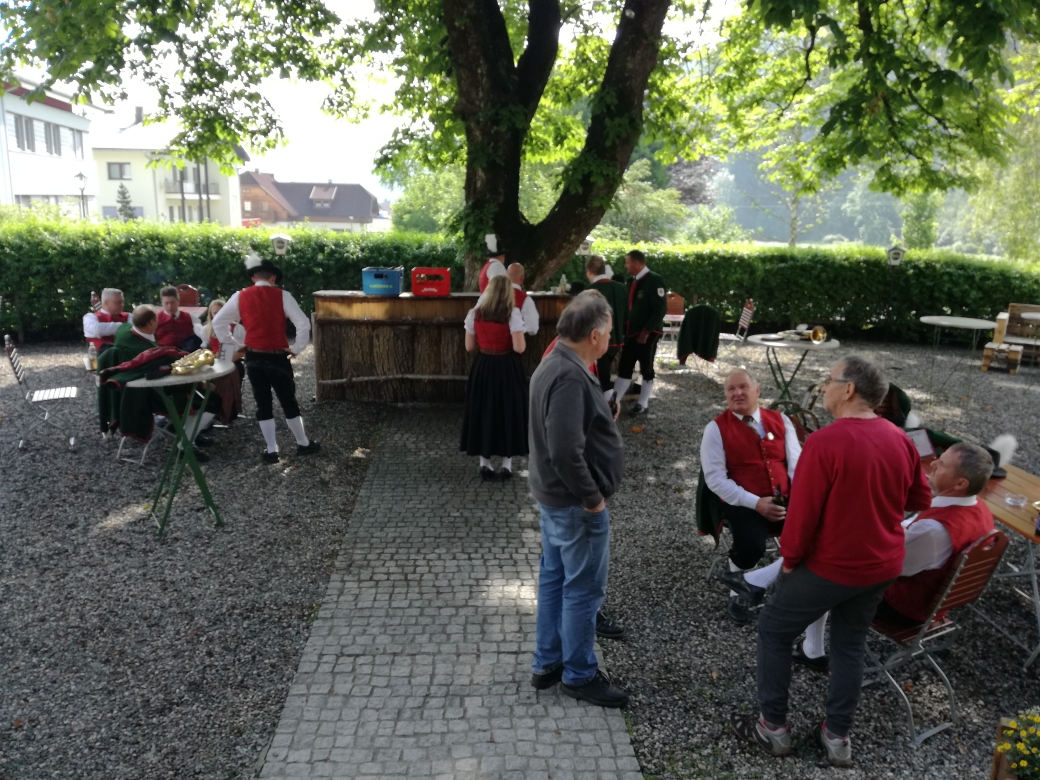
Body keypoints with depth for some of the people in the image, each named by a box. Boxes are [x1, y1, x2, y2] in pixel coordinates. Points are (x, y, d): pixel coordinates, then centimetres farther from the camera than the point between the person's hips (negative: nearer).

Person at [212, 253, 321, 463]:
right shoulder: (282, 296, -7)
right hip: (278, 357, -2)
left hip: (253, 357, 2)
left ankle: (271, 451, 14)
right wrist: (296, 348, -3)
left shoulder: (240, 297, 2)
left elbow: (218, 321, 6)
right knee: (288, 401, 11)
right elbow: (304, 323, -13)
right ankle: (303, 444, 23)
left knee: (263, 404, 11)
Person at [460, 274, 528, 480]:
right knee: (507, 410, 7)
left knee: (482, 410, 12)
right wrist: (521, 338, 4)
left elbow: (469, 347, 2)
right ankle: (506, 464, 11)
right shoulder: (512, 314, -13)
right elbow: (519, 348, -17)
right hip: (507, 368, -3)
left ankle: (484, 464, 15)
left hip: (483, 367, 3)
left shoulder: (475, 314, -1)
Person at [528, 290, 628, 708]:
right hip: (575, 504, -10)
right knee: (583, 590, 5)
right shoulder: (571, 377, -26)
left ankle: (547, 664, 33)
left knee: (554, 579, 19)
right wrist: (591, 498, -20)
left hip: (553, 497, 10)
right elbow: (566, 453, -31)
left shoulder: (554, 364, 7)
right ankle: (579, 675, 22)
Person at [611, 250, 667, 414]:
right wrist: (625, 327, 7)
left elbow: (660, 309, -18)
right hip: (631, 332, 7)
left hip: (648, 333, -7)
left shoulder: (655, 281, -13)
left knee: (646, 369, 6)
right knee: (624, 367, 8)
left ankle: (643, 403, 18)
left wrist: (646, 331, -20)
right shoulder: (631, 281, 9)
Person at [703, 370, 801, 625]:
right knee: (751, 546, -31)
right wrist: (755, 503, -17)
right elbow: (715, 478, -8)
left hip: (785, 500, 4)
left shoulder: (780, 420, 11)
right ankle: (738, 594, 2)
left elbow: (796, 463, 8)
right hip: (744, 504, -4)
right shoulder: (716, 428, -1)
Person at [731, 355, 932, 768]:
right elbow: (920, 500, 11)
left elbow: (802, 510, -21)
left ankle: (773, 726, 20)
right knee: (850, 644, 21)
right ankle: (837, 736, 30)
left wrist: (789, 557, -7)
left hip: (829, 565, -6)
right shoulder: (901, 439, -3)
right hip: (882, 566, 7)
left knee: (774, 631, 12)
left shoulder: (825, 442, -23)